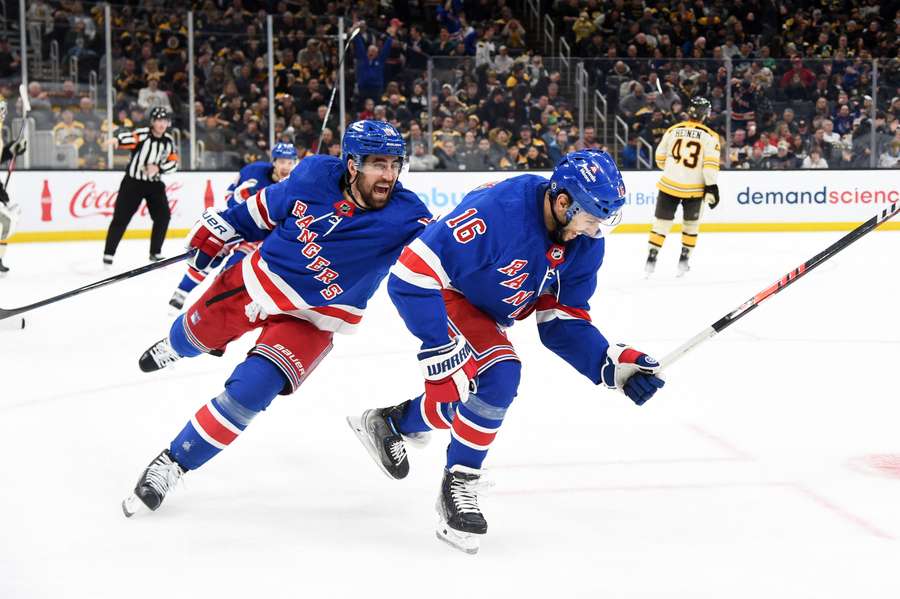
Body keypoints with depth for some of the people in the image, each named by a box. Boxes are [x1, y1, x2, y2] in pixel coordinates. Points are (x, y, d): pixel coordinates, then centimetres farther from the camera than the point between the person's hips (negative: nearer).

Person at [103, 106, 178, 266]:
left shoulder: (169, 141, 2)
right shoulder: (142, 134, -15)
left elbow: (173, 163, 4)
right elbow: (129, 137, -36)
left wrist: (158, 168, -15)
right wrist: (117, 139, -59)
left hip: (154, 183, 5)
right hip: (133, 182, -5)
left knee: (163, 216, -1)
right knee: (121, 218, -7)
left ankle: (156, 253, 15)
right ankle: (109, 253, 0)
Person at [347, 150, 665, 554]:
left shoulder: (585, 244, -13)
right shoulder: (497, 211, -37)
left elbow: (562, 323, -5)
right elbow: (413, 273, -37)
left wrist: (614, 365, -20)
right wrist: (443, 351, -37)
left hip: (489, 313, 8)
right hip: (444, 294, -8)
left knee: (472, 400, 10)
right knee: (500, 375, -26)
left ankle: (387, 423, 37)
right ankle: (459, 485, -10)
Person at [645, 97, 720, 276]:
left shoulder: (673, 130, 3)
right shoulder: (709, 136, -6)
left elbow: (660, 158, 11)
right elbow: (711, 164, -14)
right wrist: (711, 187, -9)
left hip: (669, 184, 1)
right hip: (694, 189, -1)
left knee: (662, 221, 9)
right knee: (691, 224, 17)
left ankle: (651, 257, 4)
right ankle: (684, 259, 16)